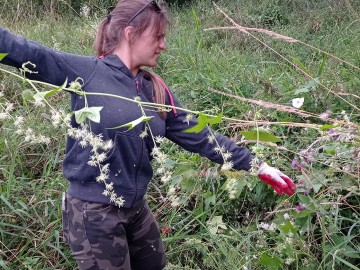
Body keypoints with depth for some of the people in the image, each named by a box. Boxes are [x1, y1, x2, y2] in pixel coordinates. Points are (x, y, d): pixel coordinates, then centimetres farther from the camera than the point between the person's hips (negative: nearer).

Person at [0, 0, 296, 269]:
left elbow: (199, 136, 4)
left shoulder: (156, 91, 3)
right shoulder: (87, 72, -14)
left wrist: (257, 165, 3)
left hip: (136, 208, 7)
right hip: (93, 213, -7)